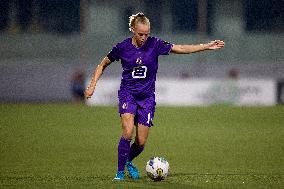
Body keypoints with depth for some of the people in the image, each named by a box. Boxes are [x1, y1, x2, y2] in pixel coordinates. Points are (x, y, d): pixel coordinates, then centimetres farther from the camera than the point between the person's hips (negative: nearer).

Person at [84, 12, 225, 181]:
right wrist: (92, 86, 0)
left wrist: (207, 46, -8)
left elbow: (181, 48, -3)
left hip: (147, 96, 2)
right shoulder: (123, 47, -6)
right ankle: (120, 172, -10)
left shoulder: (155, 44, -5)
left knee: (141, 142, -3)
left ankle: (128, 162, 29)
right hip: (127, 93, -2)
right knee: (128, 132, -23)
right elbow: (103, 65, 8)